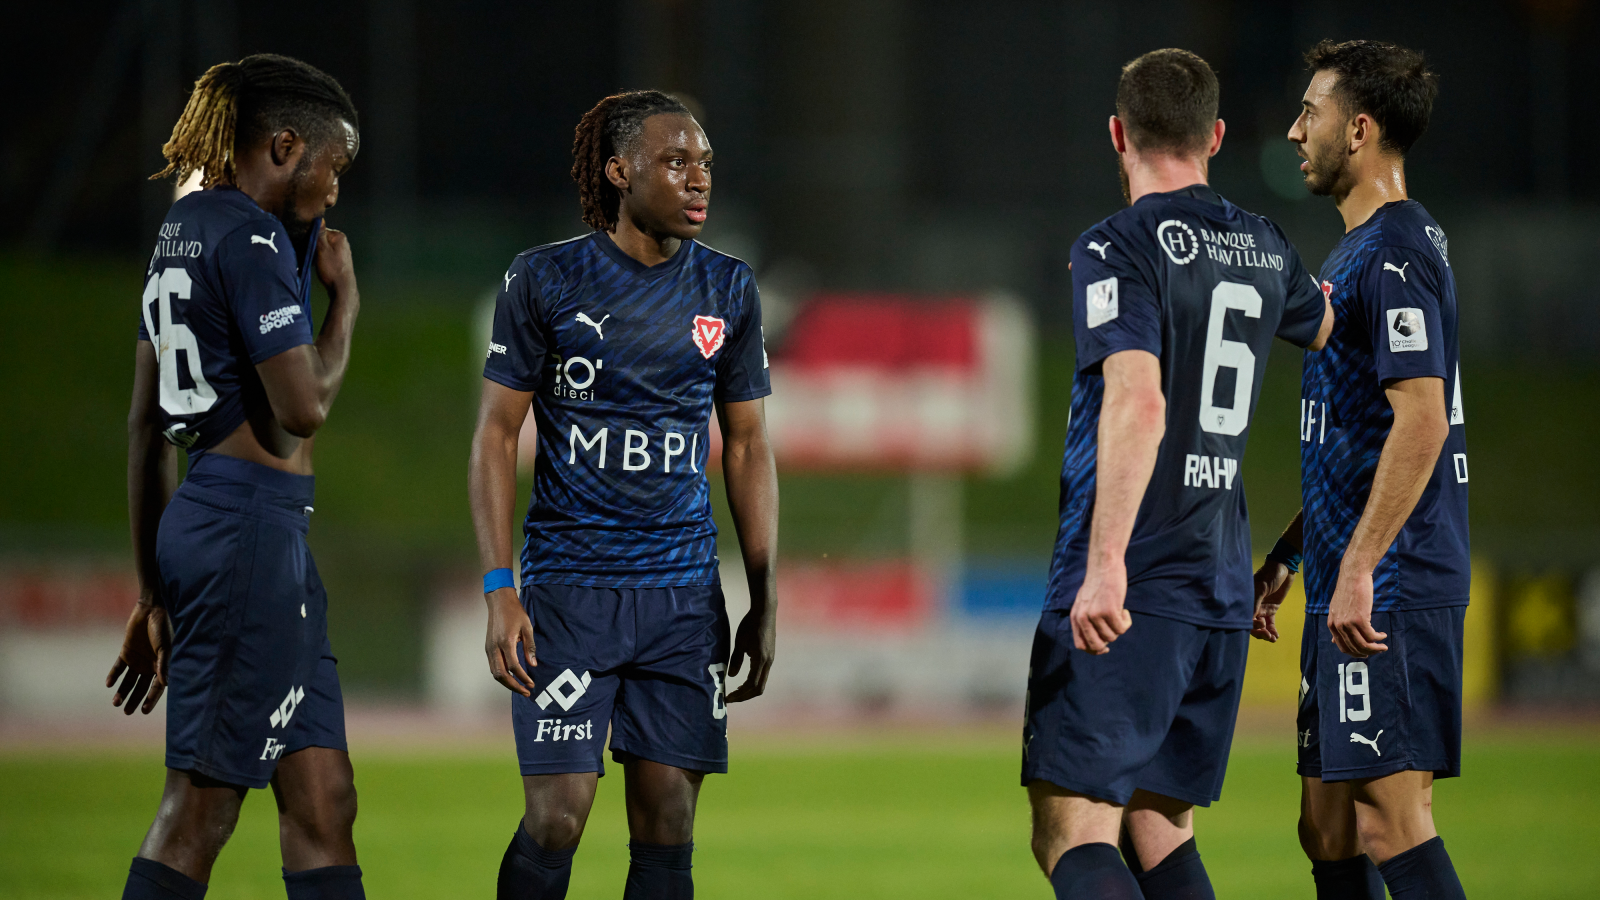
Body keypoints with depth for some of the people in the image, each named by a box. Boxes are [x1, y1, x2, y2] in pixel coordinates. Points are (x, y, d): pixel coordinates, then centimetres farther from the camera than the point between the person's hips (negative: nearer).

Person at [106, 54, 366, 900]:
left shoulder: (182, 231, 18)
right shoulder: (253, 240, -12)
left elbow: (147, 427, 20)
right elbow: (304, 405, -17)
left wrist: (155, 592, 23)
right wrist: (344, 300, -1)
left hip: (200, 512, 10)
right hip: (253, 522, -10)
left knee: (324, 804, 8)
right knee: (201, 808, -7)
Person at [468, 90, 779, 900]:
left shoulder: (727, 290, 8)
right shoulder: (544, 281, -3)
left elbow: (747, 447, 14)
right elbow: (496, 434, -1)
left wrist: (764, 603, 11)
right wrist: (499, 590, -9)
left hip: (684, 593, 3)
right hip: (569, 585, -3)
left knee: (667, 827, 1)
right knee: (557, 819, -9)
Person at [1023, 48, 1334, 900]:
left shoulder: (1119, 247, -10)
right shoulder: (1263, 249, 11)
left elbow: (1138, 405, -23)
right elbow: (1325, 328, 34)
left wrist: (1106, 566, -27)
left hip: (1126, 592, -7)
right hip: (1222, 590, 7)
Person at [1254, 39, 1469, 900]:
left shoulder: (1395, 254, -13)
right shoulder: (1359, 250, 20)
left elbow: (1421, 420, -23)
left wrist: (1358, 569, -26)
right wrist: (1287, 556, 27)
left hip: (1390, 593, -11)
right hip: (1347, 592, 11)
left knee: (1390, 823, -13)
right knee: (1328, 829, 10)